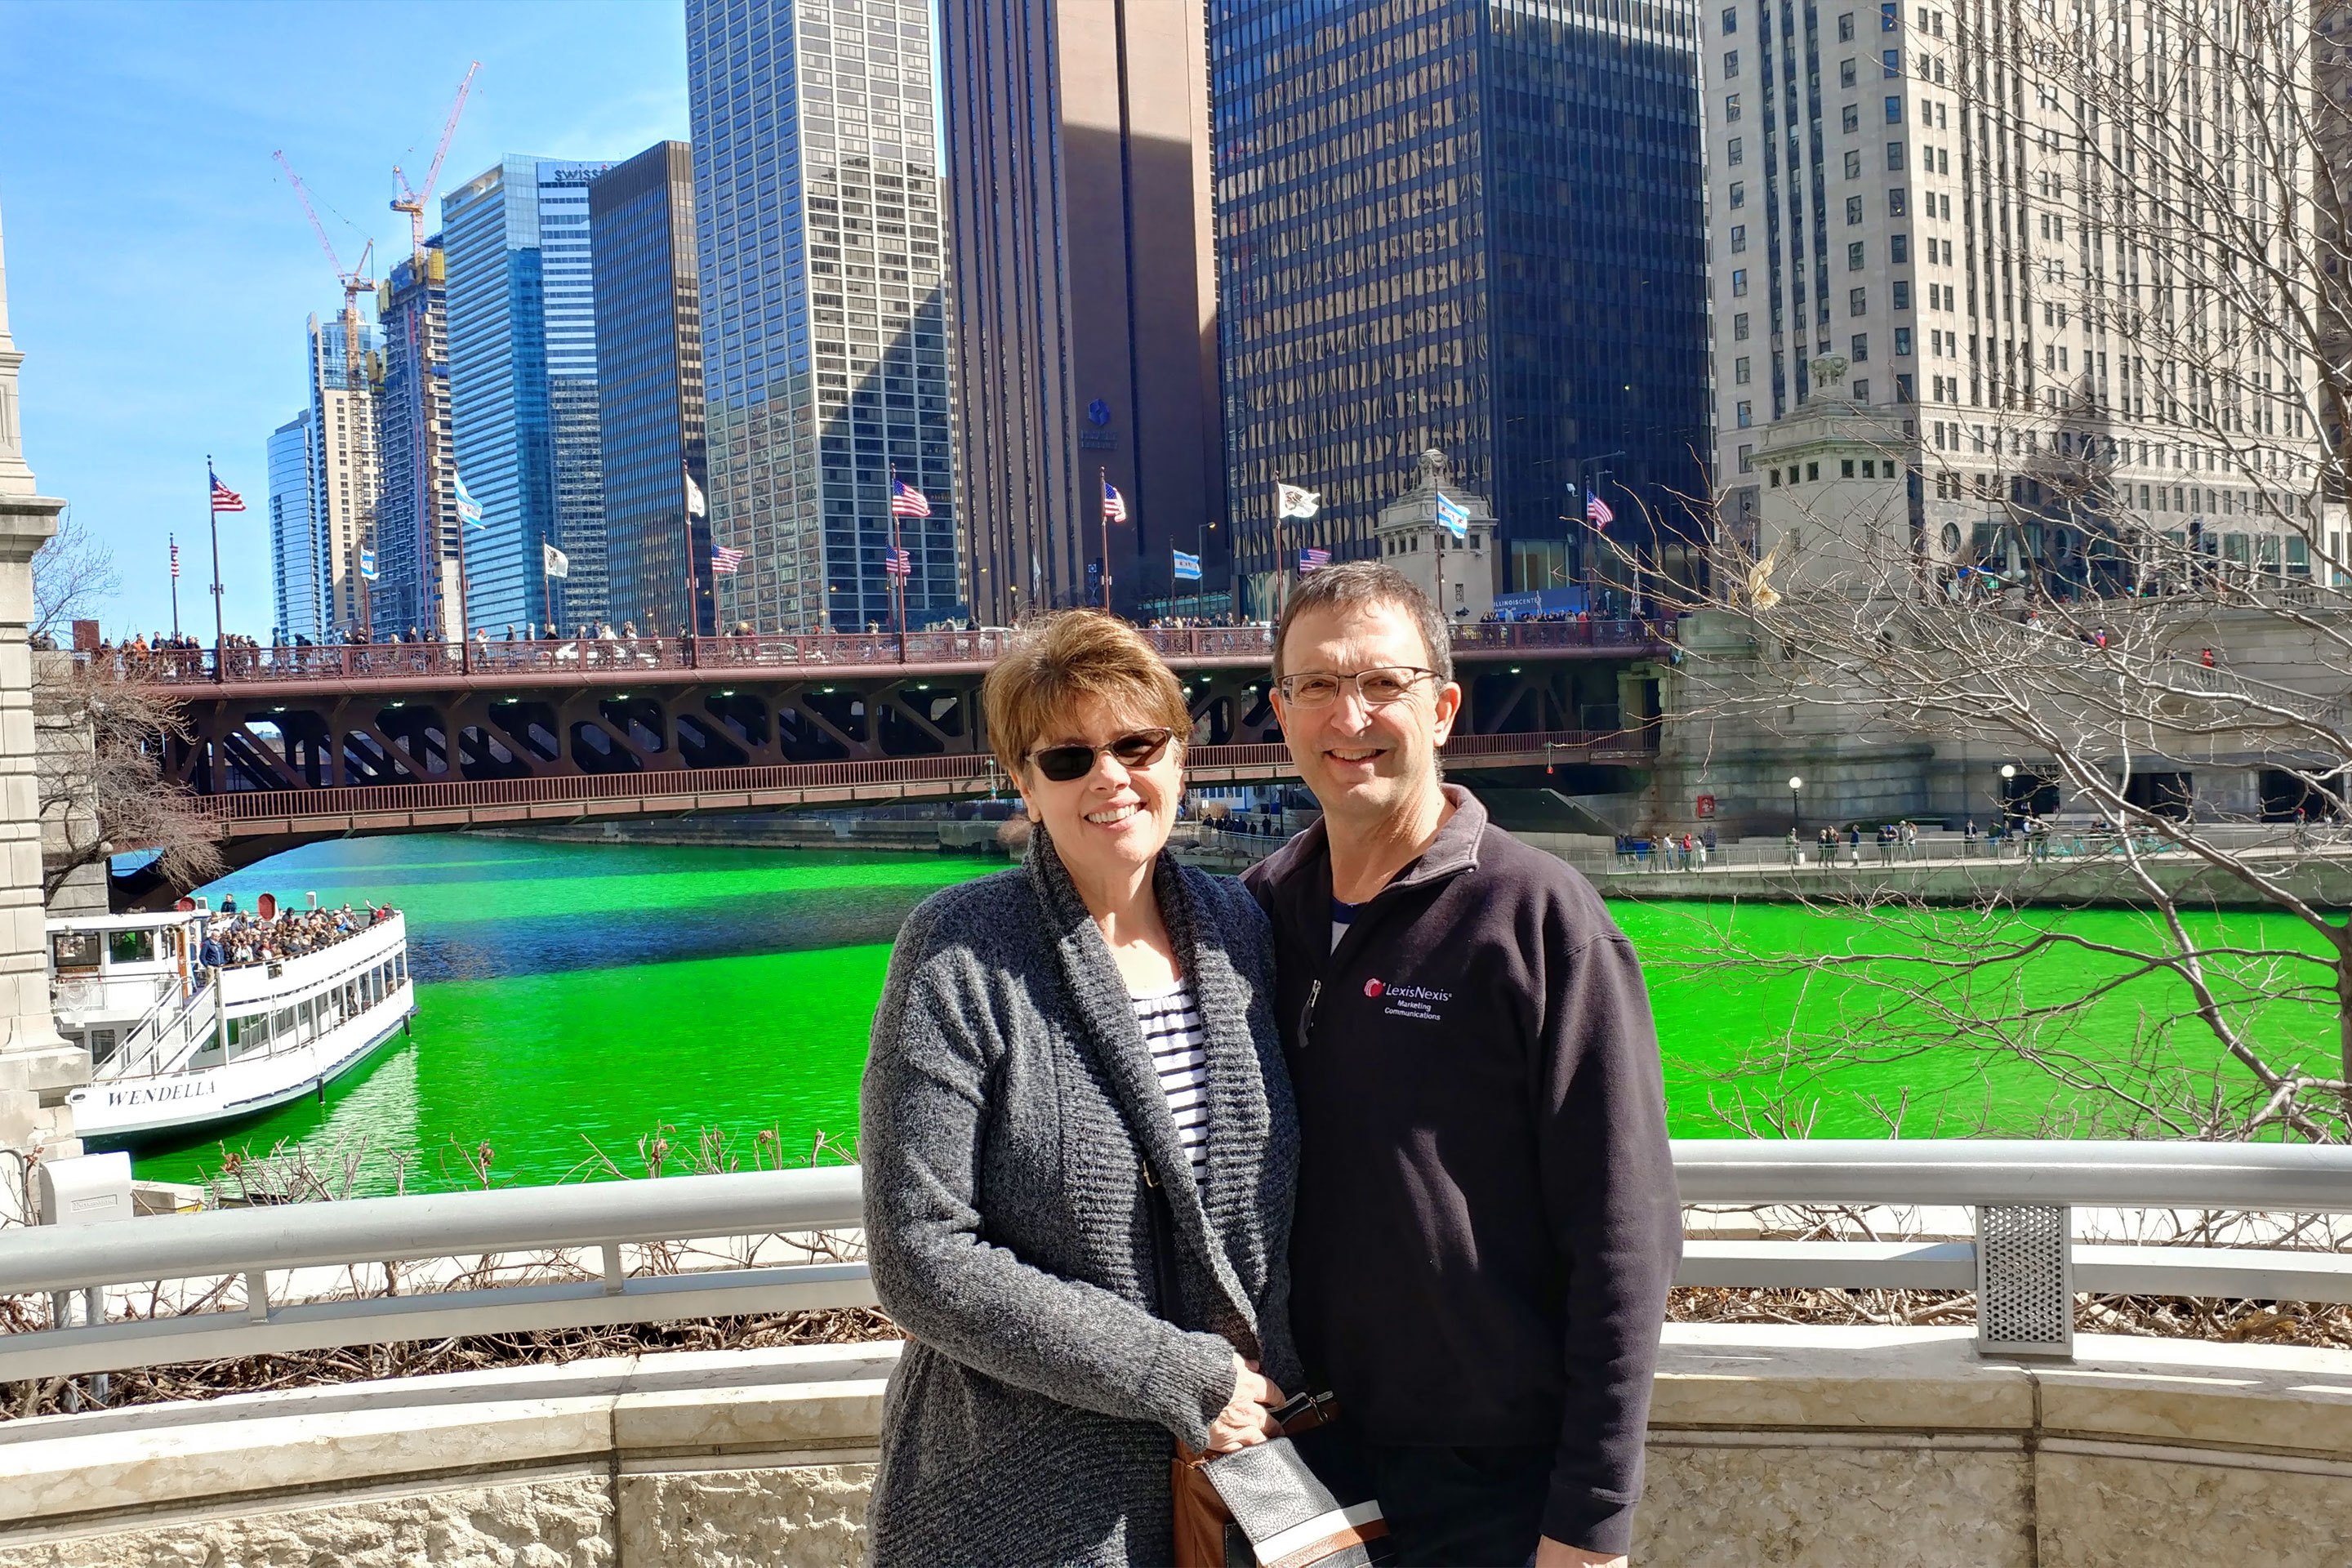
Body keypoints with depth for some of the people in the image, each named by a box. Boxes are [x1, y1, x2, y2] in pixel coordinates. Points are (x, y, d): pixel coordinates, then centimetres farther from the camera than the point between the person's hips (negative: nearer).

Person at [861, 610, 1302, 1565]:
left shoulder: (1240, 929, 1)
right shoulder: (961, 955, -14)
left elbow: (1272, 1189, 10)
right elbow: (922, 1260, -18)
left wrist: (1274, 1382, -3)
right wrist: (1182, 1378, -17)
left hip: (1240, 1458, 4)